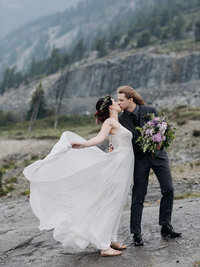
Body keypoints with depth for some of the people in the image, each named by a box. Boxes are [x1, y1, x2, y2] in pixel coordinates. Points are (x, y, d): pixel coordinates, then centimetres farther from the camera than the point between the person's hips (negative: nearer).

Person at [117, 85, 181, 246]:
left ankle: (166, 227, 14)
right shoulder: (122, 120, -2)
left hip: (157, 154, 1)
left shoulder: (150, 111, -6)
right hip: (139, 158, 0)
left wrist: (159, 142, -18)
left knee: (168, 189, 0)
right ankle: (136, 233, 5)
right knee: (138, 195, -2)